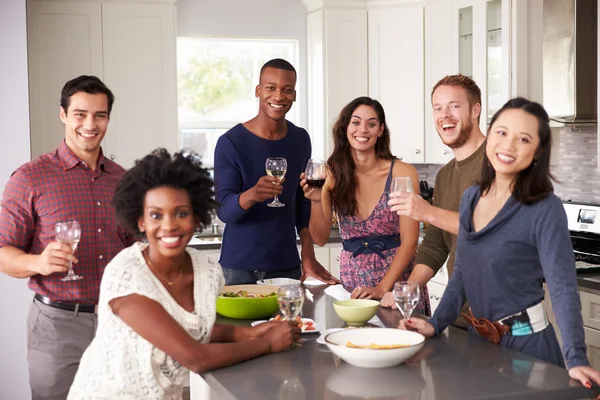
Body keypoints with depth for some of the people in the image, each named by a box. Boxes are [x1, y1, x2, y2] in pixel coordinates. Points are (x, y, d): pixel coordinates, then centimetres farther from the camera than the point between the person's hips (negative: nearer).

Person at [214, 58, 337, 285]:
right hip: (239, 268, -4)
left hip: (287, 266, 4)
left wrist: (308, 256, 2)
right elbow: (223, 210, -13)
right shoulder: (230, 143, -10)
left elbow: (303, 203, 11)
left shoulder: (300, 139, 5)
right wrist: (251, 195, -34)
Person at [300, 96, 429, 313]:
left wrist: (382, 288, -19)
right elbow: (320, 238, 0)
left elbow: (409, 241, -10)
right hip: (352, 283, 2)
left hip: (397, 279, -2)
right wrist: (315, 202, -17)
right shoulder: (333, 175, -1)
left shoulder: (402, 173, -10)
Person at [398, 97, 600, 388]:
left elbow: (563, 289, -23)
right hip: (479, 340, 6)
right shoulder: (471, 198, 3)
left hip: (525, 343, -6)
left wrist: (576, 359, -33)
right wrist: (435, 324, 2)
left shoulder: (545, 210, -16)